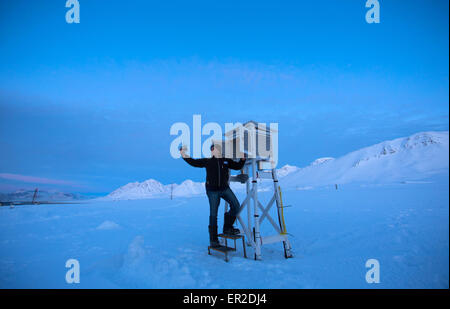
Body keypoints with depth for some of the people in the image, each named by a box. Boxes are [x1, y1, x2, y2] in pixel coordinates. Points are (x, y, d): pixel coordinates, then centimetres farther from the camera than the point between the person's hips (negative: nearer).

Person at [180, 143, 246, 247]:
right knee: (213, 214, 0)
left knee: (236, 206, -7)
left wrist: (243, 158, 3)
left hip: (225, 189, 3)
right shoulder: (207, 161, 4)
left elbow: (238, 166, 16)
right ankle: (213, 239, 10)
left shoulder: (226, 161, 9)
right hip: (212, 191, -3)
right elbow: (193, 162, 5)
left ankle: (227, 228, 13)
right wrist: (183, 154, 0)